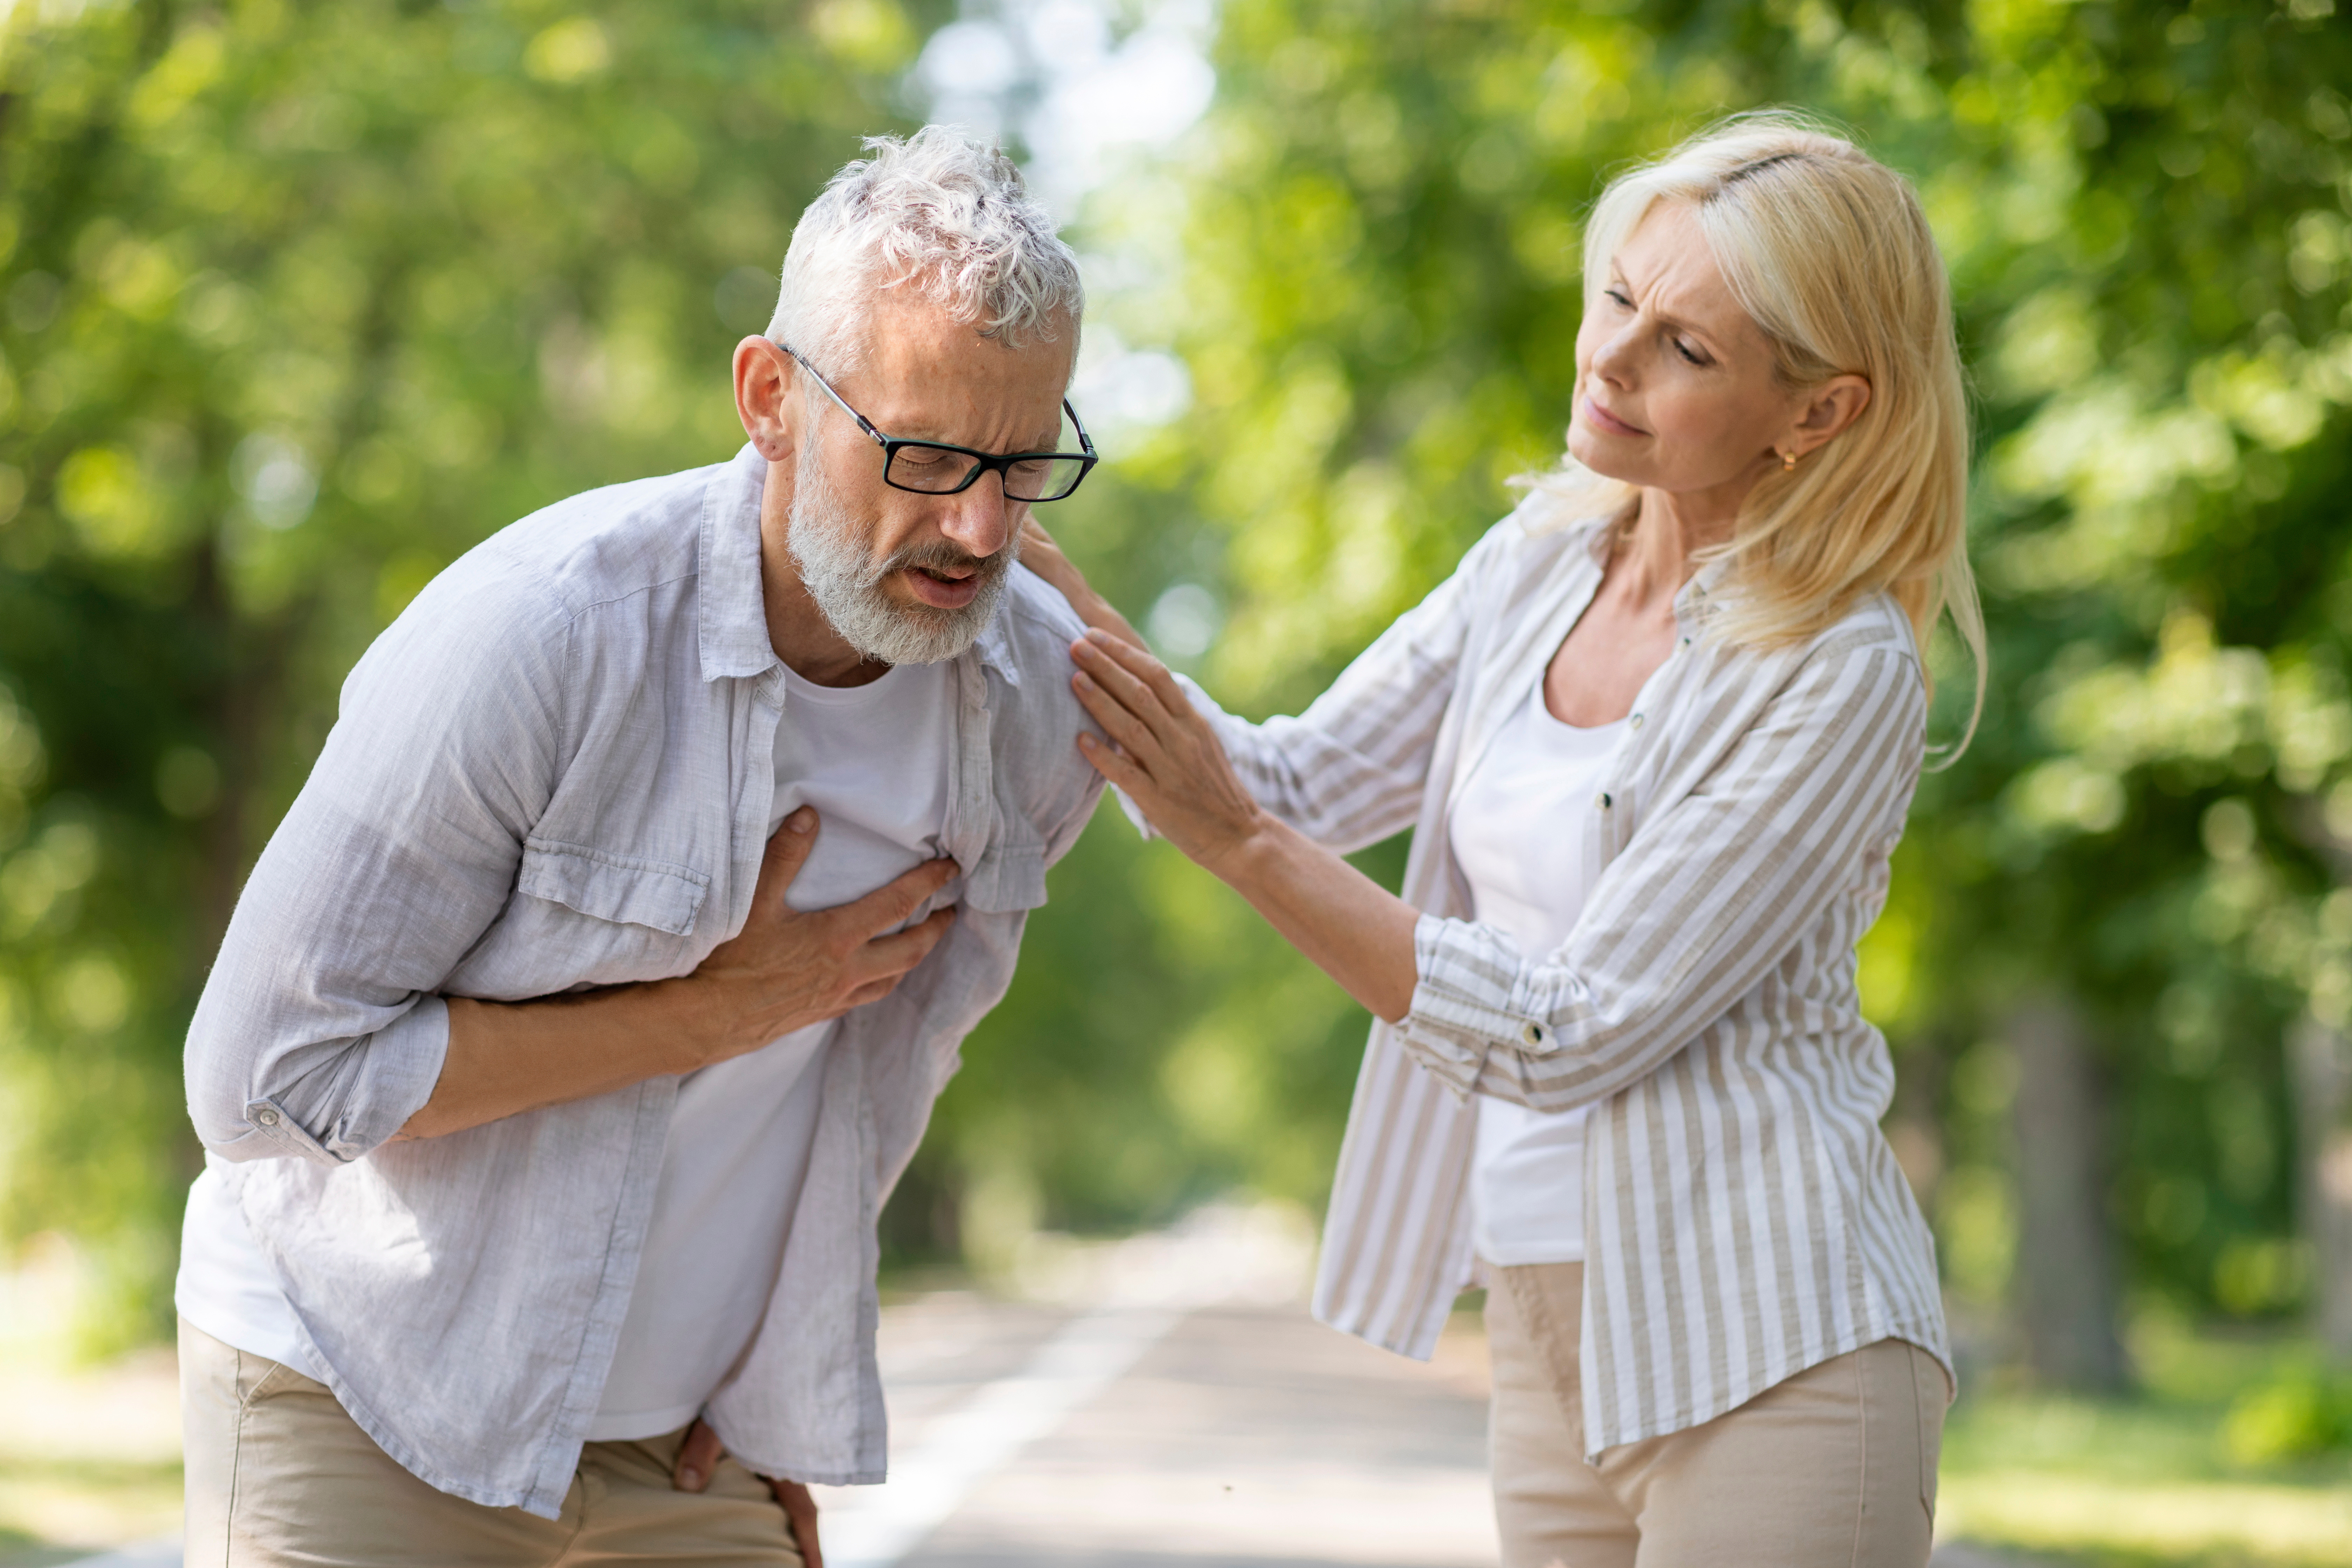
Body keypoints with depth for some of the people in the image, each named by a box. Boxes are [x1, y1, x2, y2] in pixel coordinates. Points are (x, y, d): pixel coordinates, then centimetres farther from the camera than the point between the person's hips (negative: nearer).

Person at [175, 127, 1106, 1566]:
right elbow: (264, 1074, -21)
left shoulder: (1048, 697, -6)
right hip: (368, 1409, -5)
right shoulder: (536, 631, -23)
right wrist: (714, 1015, -21)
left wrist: (776, 1413, 13)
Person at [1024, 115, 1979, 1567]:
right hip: (1557, 1336, 7)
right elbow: (1298, 782, 10)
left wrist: (1237, 839, -20)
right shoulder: (1545, 560, 7)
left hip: (1771, 1348, -7)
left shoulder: (1845, 671, -15)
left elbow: (1569, 1032, -18)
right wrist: (1035, 581, 0)